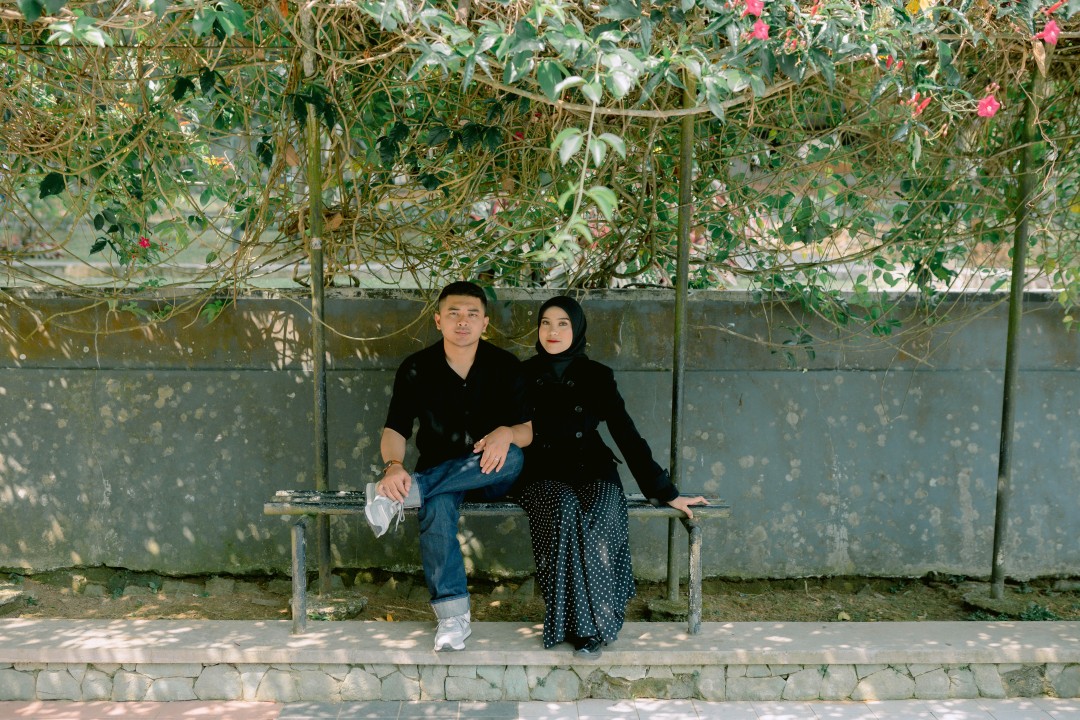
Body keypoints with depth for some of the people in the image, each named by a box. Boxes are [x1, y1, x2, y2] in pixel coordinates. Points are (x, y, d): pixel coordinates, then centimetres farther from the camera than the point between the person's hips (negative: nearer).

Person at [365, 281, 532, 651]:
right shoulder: (416, 368, -2)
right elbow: (395, 429, -6)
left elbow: (528, 431, -5)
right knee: (437, 504, -36)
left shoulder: (505, 366, -3)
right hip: (438, 472, -1)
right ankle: (453, 614, -32)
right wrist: (393, 465, -29)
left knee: (513, 456, -34)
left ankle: (404, 494, -34)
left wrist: (507, 433, -30)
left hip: (489, 476, 1)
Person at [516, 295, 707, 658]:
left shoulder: (597, 376, 8)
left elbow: (627, 435, 7)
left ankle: (592, 625, -21)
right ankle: (577, 621, -25)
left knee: (598, 518, -33)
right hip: (542, 476, 0)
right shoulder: (523, 376, 10)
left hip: (592, 471, 0)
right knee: (565, 510, -35)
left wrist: (666, 492, 4)